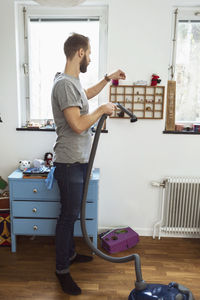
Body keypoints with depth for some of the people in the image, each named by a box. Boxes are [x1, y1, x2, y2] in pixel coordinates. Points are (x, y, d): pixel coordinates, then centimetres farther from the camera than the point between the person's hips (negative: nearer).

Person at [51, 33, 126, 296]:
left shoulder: (73, 81, 12)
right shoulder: (64, 84, -20)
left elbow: (86, 95, 34)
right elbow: (78, 125, -27)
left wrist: (108, 79, 34)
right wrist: (102, 110, -13)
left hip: (79, 161, 10)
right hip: (70, 164, -10)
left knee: (71, 213, 21)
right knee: (69, 215, 3)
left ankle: (69, 254, 40)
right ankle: (62, 270, 22)